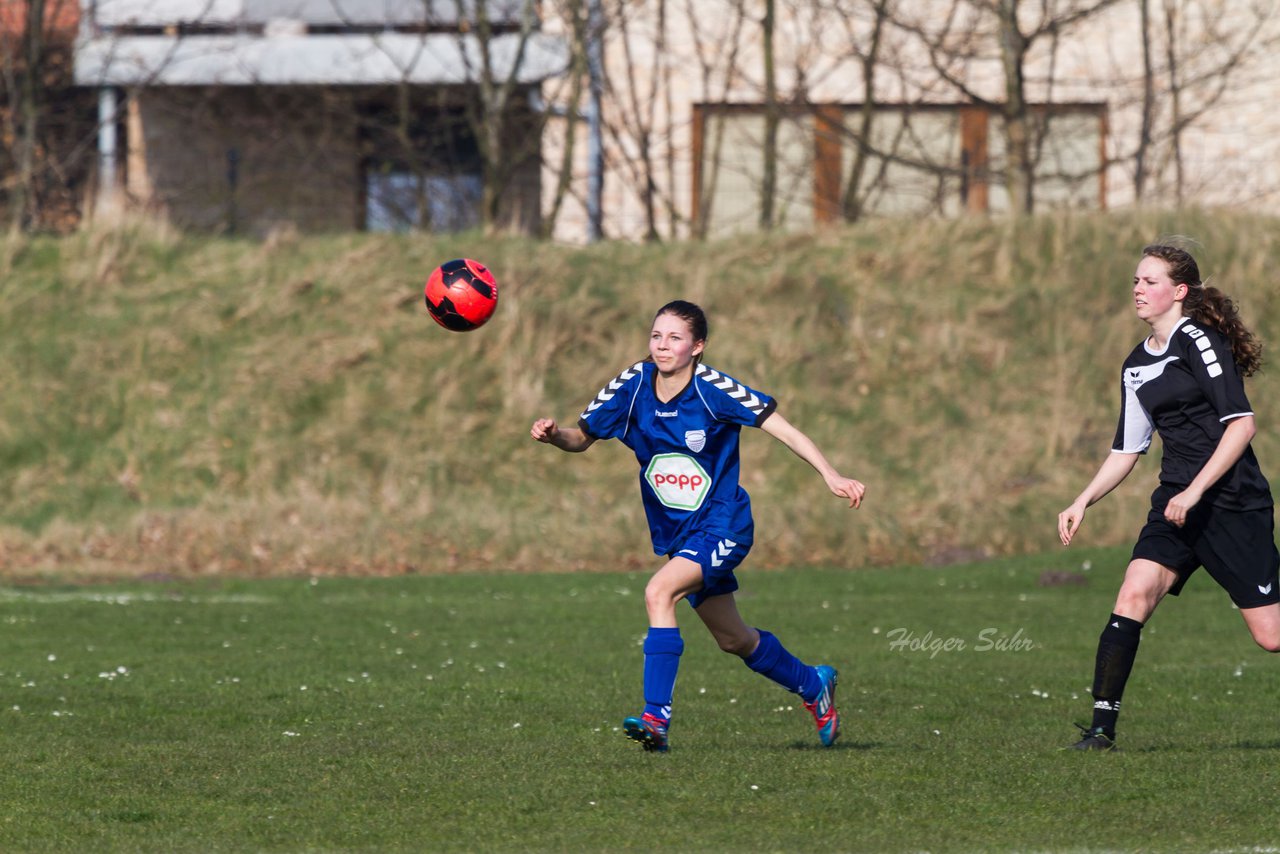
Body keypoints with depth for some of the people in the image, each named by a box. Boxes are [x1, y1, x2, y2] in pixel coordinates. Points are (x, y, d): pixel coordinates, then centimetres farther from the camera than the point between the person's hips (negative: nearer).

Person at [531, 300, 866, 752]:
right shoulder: (632, 387, -7)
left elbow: (781, 428, -16)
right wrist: (553, 435, -20)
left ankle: (656, 717, -29)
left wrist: (831, 476, -24)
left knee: (659, 592, -30)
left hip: (722, 527, -6)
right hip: (676, 535, 6)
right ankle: (813, 685, 44)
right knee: (734, 640, 18)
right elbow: (582, 438, 3)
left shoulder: (714, 389, -19)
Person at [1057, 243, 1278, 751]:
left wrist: (1196, 490, -20)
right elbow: (1127, 450, 24)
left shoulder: (1199, 340, -10)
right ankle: (1102, 727, -17)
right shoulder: (1136, 366, 15)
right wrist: (1082, 503, 14)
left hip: (1233, 501, -7)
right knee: (1133, 596, -15)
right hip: (1176, 502, 7)